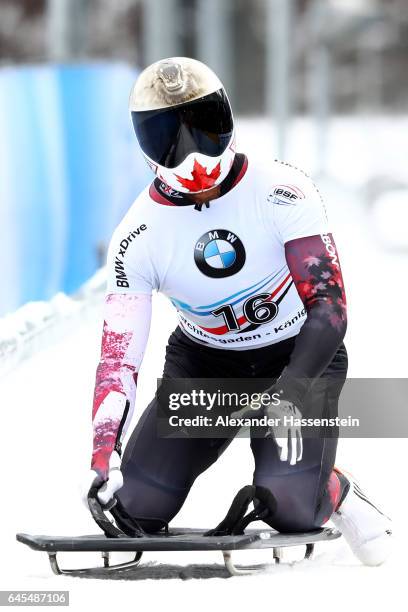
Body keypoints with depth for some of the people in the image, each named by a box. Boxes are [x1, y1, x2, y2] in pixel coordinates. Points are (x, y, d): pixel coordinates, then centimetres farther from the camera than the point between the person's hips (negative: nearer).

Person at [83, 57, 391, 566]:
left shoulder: (280, 192, -21)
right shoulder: (138, 237, -15)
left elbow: (329, 302, -22)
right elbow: (118, 356, -15)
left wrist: (293, 390, -37)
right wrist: (102, 456, -28)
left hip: (300, 358, -2)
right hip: (202, 366, 3)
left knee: (289, 507, -25)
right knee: (138, 506, -14)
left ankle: (336, 496, 11)